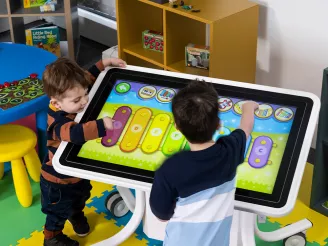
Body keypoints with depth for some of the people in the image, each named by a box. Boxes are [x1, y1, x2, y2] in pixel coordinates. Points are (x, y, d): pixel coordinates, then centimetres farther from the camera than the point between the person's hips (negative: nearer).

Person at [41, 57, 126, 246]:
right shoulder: (60, 123, -44)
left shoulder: (72, 101, -19)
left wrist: (106, 63, -7)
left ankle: (77, 215, 67)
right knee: (59, 211, 18)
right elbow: (76, 133, -65)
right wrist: (102, 125, -71)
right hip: (59, 179, -8)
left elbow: (89, 76, -2)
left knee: (81, 197, 36)